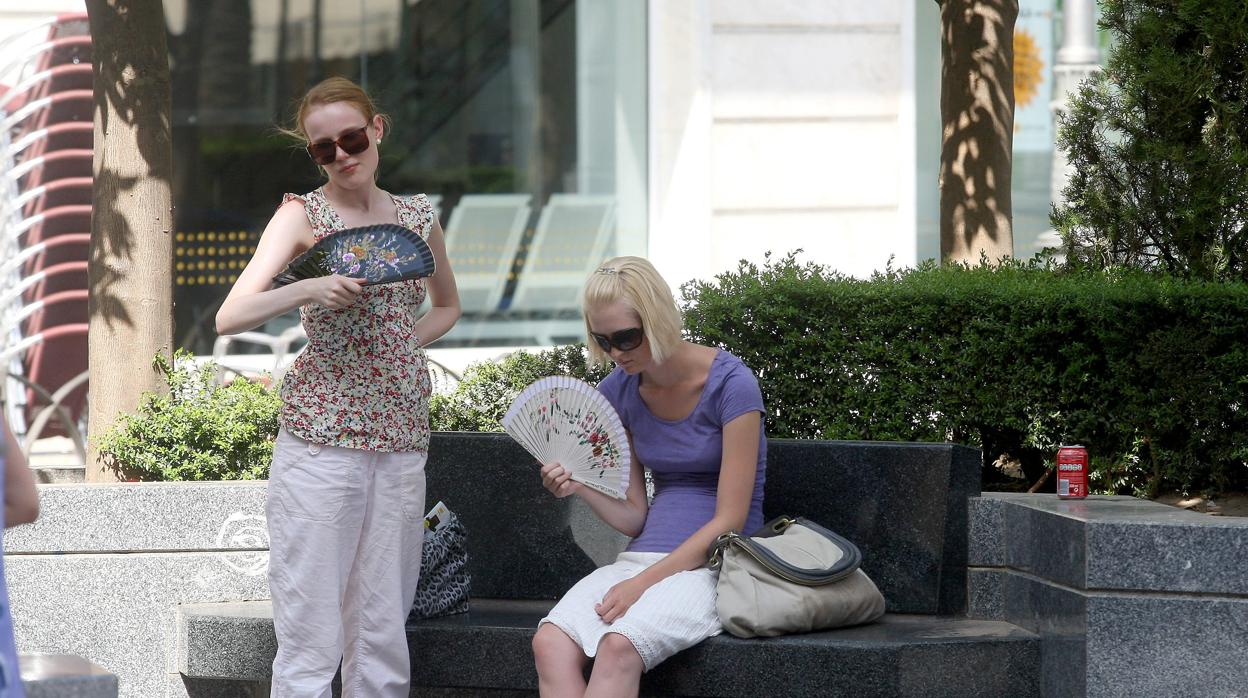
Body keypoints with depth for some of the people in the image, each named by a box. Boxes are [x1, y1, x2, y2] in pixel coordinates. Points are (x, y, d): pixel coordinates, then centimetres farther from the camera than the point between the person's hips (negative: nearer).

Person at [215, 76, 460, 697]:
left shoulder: (417, 217, 11)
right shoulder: (301, 215, -1)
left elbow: (448, 306, 29)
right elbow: (229, 317, -11)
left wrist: (402, 340, 9)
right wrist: (309, 289, -26)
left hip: (402, 435, 4)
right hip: (321, 436, -4)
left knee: (383, 634, 6)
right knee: (311, 633, -6)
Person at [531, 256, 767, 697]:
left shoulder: (729, 384, -10)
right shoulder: (617, 391, 9)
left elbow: (729, 521, -11)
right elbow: (635, 517, 12)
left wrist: (642, 582, -17)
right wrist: (582, 488, -9)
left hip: (714, 564, -6)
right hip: (642, 556, 6)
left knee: (618, 646, -35)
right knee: (550, 643, -26)